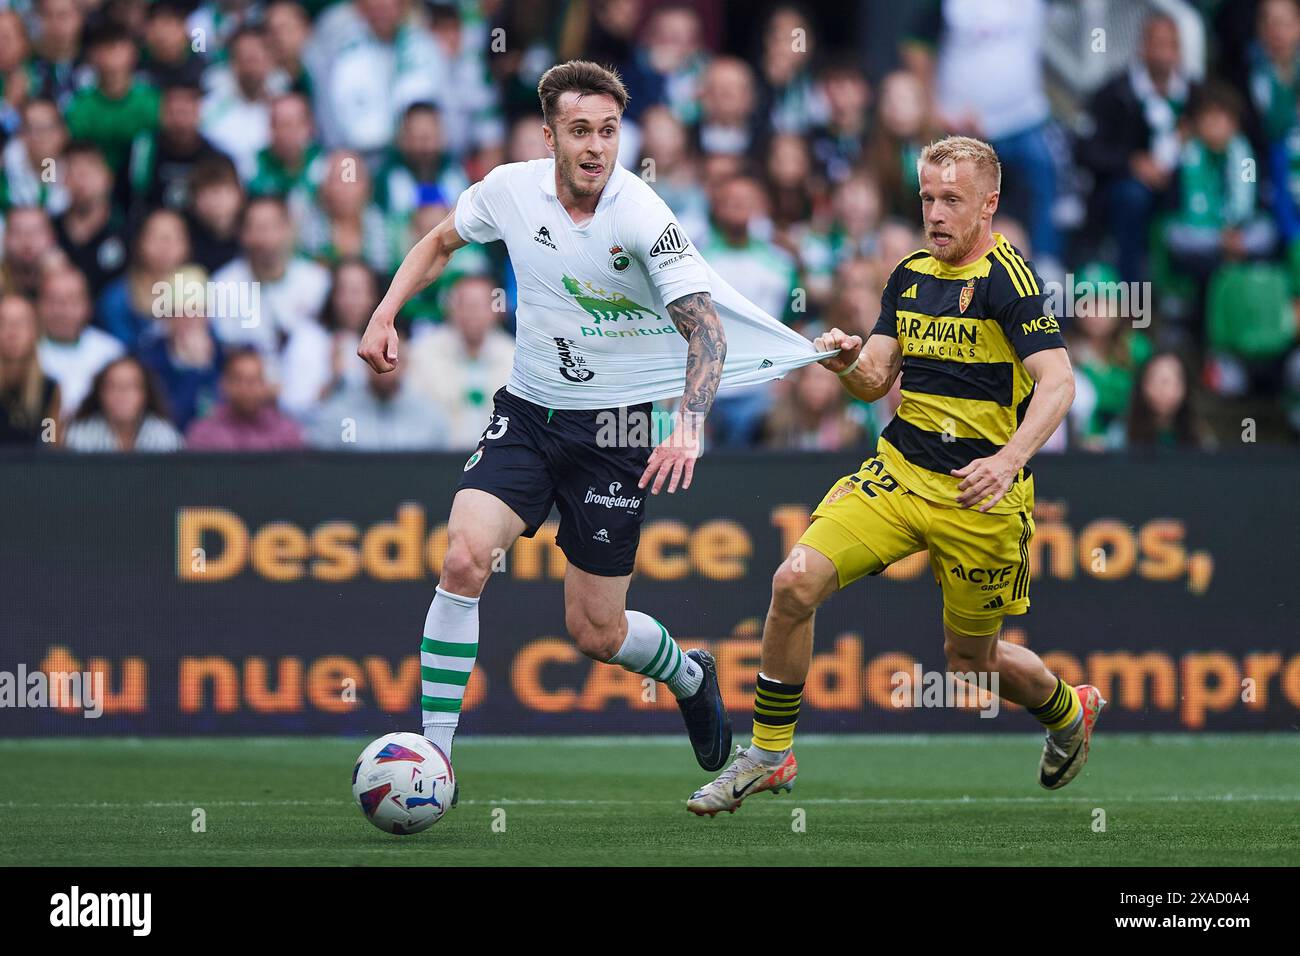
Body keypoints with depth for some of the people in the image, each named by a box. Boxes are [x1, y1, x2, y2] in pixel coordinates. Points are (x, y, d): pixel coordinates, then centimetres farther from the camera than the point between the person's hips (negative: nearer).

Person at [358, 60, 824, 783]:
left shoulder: (642, 217, -19)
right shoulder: (510, 189, -6)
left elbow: (704, 324, -21)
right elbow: (442, 242, 16)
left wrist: (690, 425, -36)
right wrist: (386, 314, 3)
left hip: (615, 427, -3)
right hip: (526, 415, 3)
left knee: (596, 632, 2)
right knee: (465, 558, -21)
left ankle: (689, 676, 37)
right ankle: (433, 753, -12)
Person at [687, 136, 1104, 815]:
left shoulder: (1007, 279, -13)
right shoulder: (909, 275, 8)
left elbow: (1058, 382, -22)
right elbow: (876, 381, 10)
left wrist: (1008, 461, -36)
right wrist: (848, 363, -14)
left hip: (977, 496, -5)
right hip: (898, 472, 5)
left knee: (970, 663, 9)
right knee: (796, 582, -15)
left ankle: (1068, 710, 42)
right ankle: (769, 753, -2)